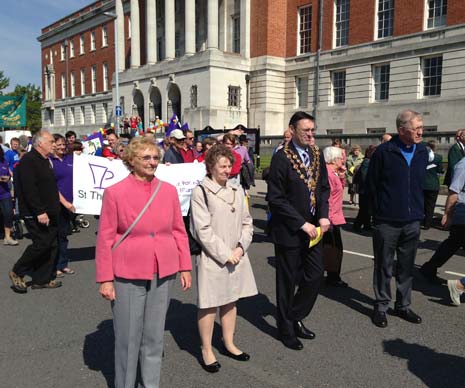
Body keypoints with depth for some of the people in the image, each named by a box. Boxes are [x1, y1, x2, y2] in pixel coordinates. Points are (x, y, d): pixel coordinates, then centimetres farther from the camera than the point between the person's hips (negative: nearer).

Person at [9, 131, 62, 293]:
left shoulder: (45, 161, 18)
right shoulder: (28, 161, -14)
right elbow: (29, 189, -23)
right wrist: (39, 212, -27)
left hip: (48, 213, 10)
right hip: (35, 214, -10)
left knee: (51, 245, 8)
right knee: (42, 243, -11)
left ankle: (42, 279, 16)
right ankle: (17, 272, 9)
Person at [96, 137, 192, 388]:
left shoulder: (169, 190, 3)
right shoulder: (115, 192, -6)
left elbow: (179, 231, 8)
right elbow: (105, 239, -4)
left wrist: (185, 267, 6)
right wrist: (105, 279, -5)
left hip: (163, 274, 3)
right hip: (128, 275, -3)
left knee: (154, 335, 14)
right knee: (128, 337, 9)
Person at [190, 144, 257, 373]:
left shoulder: (236, 191, 8)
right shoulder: (201, 192, -10)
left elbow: (247, 223, 10)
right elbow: (203, 230, -14)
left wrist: (240, 248, -4)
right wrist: (225, 254, -14)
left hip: (236, 257, 6)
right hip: (213, 258, -5)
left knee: (230, 301, 16)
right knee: (209, 305, 3)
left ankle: (229, 344, 32)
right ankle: (206, 351, 19)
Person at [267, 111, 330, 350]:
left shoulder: (317, 155, 5)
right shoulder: (281, 158, -14)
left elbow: (324, 187, 12)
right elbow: (276, 198, -16)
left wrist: (323, 216, -4)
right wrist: (302, 224, -17)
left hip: (313, 229, 6)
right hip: (289, 230, -6)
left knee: (315, 276, 11)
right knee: (287, 281, 9)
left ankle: (295, 318, 34)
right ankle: (286, 329, 29)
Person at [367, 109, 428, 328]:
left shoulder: (422, 151, 5)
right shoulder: (384, 152, -10)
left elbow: (420, 183, 16)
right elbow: (371, 183, -2)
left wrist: (417, 209, 13)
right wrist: (380, 210, 3)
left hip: (412, 221, 5)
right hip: (387, 221, -4)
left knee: (407, 267, 14)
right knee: (384, 267, 6)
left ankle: (403, 306, 28)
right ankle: (381, 307, 20)